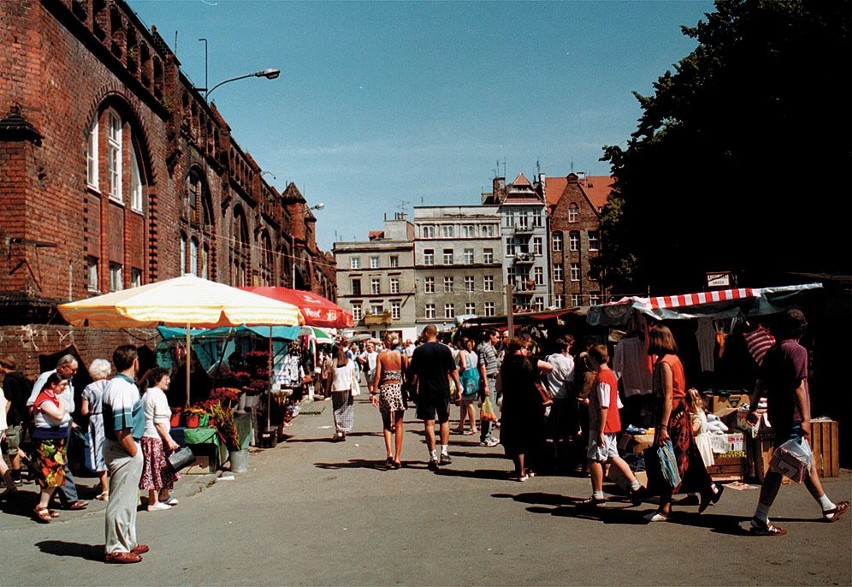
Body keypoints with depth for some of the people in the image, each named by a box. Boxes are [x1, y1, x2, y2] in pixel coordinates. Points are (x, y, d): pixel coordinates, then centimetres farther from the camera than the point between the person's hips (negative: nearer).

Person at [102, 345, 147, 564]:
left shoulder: (119, 384, 11)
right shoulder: (123, 388, -21)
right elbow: (121, 430, -25)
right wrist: (134, 452, -15)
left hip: (124, 449, 11)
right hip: (124, 450, -11)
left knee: (128, 499, 20)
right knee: (121, 500, 0)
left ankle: (128, 542, 32)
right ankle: (115, 549, 10)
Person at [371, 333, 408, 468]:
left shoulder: (381, 355, -2)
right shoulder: (402, 355, 0)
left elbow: (378, 375, -6)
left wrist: (373, 392, -2)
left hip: (385, 390, 0)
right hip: (398, 389, 0)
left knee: (387, 424, 12)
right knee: (398, 425, 8)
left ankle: (389, 453, -5)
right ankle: (397, 458, 6)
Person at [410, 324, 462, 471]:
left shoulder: (419, 350, -4)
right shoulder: (445, 349, 0)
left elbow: (414, 373, -3)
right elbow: (453, 371, -1)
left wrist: (414, 388, 8)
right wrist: (458, 387, 6)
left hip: (426, 391, -2)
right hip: (443, 390, 2)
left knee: (429, 423, 1)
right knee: (444, 421, 16)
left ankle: (433, 457, -1)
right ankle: (444, 453, 14)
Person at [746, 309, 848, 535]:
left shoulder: (772, 351, 11)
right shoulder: (797, 350, -12)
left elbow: (760, 383, 13)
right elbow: (798, 386, -19)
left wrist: (752, 409, 19)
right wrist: (805, 419, -21)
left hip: (777, 414, 9)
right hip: (792, 417, -9)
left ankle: (828, 508, 37)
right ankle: (760, 520, -9)